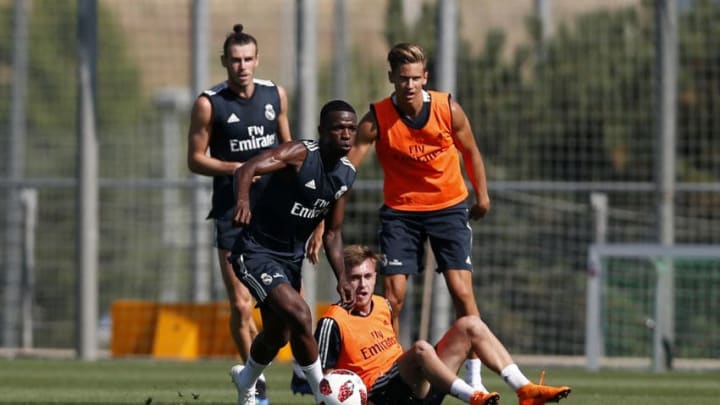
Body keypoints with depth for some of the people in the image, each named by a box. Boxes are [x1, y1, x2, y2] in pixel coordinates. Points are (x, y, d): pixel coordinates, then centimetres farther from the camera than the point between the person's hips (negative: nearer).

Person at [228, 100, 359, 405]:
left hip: (291, 257, 8)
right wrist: (243, 200, -58)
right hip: (256, 251, -8)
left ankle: (246, 380, 51)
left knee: (279, 333, 21)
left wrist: (341, 278, -2)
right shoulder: (300, 154, -22)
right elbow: (247, 169, -37)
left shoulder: (347, 175, 1)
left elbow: (332, 232, 10)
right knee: (299, 315, -25)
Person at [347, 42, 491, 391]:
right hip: (400, 210, 0)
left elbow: (470, 152, 7)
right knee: (393, 297, -6)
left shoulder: (448, 109, -12)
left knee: (462, 292, -9)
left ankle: (474, 378, -3)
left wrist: (481, 196, 14)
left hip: (449, 207, 0)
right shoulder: (377, 119, -16)